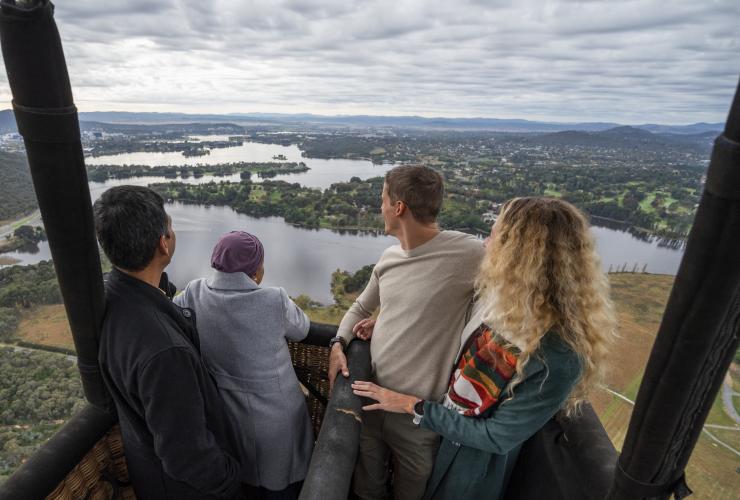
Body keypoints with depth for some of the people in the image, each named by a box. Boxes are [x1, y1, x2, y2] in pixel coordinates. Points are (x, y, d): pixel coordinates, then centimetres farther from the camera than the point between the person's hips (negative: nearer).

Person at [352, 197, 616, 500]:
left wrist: (415, 407, -20)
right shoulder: (503, 298, -15)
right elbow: (464, 347, 4)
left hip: (475, 458, -5)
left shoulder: (557, 356, -36)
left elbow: (497, 437, -25)